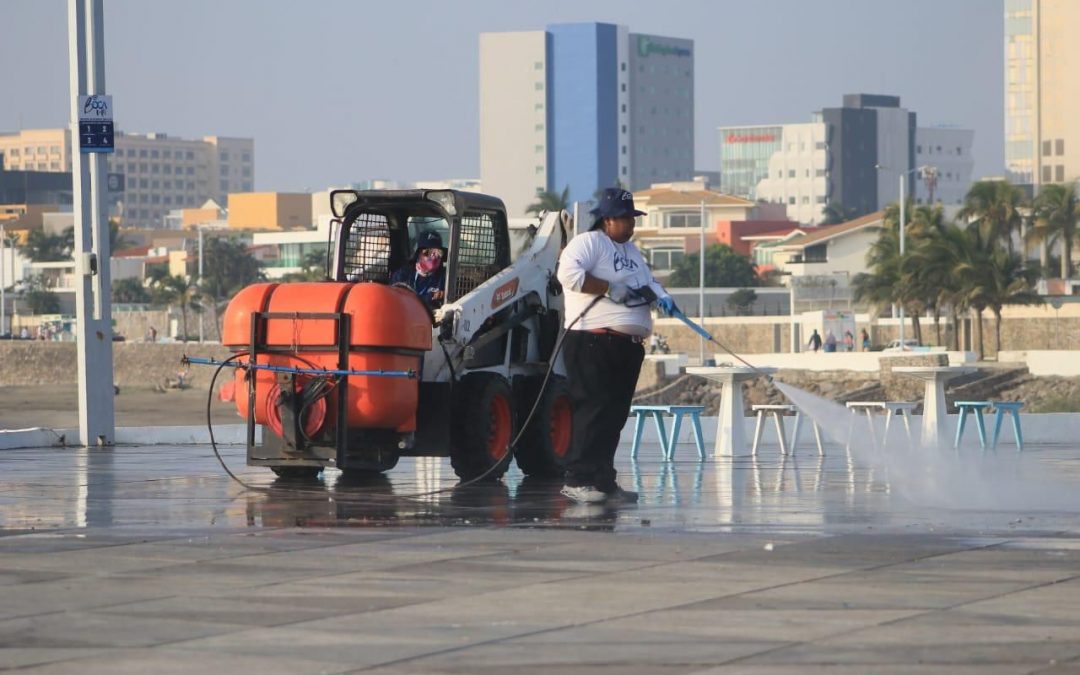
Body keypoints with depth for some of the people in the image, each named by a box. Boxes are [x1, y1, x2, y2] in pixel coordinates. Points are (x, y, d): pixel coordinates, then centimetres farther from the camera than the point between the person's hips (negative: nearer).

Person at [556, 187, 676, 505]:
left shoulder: (630, 250, 24)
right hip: (593, 343, -9)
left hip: (628, 345, 9)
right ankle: (578, 480, -13)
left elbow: (647, 280, 27)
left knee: (615, 415, 9)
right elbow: (569, 273, -19)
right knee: (593, 409, -13)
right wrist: (610, 289, -19)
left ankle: (603, 480, 15)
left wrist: (661, 296, 4)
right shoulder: (588, 242, -4)